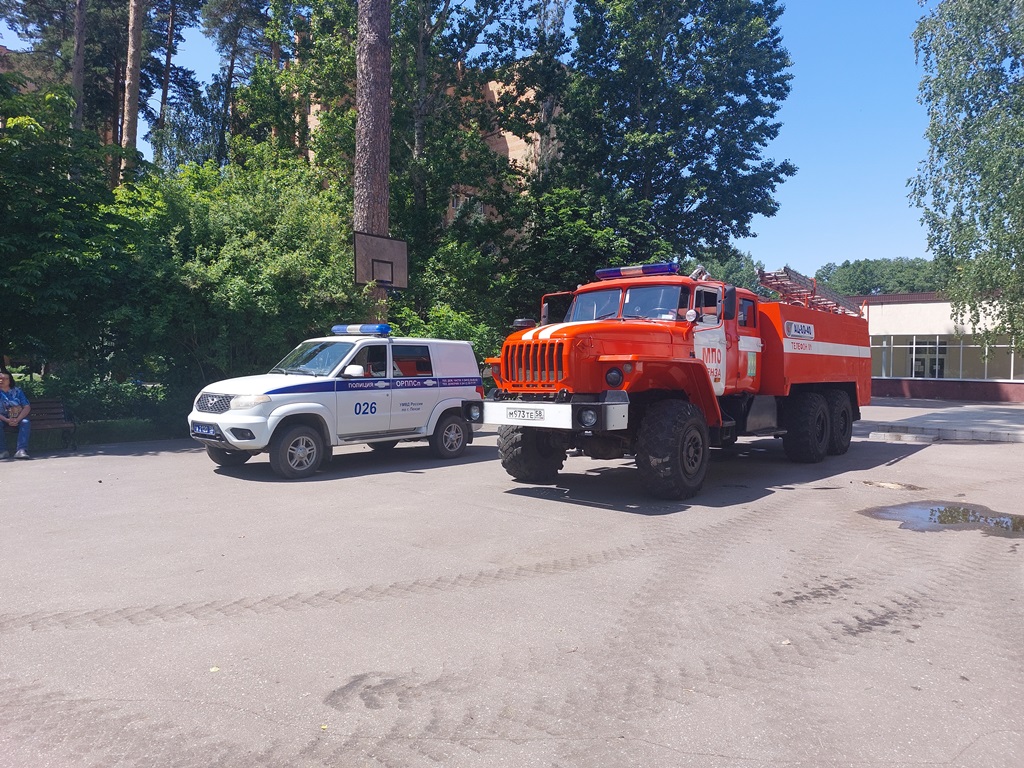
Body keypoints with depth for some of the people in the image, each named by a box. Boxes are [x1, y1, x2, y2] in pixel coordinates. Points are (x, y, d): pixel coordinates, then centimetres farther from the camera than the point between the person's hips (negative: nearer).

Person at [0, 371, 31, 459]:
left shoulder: (17, 391, 9)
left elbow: (27, 407, 0)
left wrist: (18, 419, -16)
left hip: (19, 418, 0)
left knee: (25, 422, -31)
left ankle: (21, 450, -43)